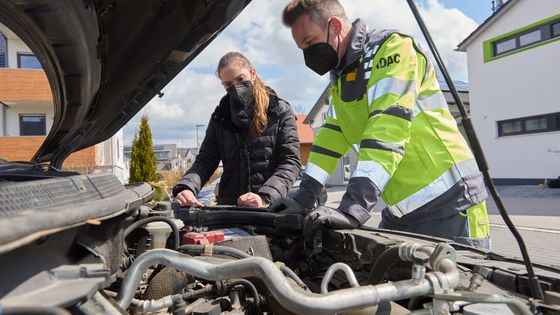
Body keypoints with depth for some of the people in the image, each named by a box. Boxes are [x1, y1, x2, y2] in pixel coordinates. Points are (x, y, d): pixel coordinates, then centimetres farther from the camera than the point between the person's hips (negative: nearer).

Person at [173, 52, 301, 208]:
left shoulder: (280, 111, 7)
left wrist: (265, 198, -17)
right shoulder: (220, 118, 16)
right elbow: (205, 161, 11)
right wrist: (186, 187, -11)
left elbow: (291, 162, -1)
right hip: (228, 208, 3)